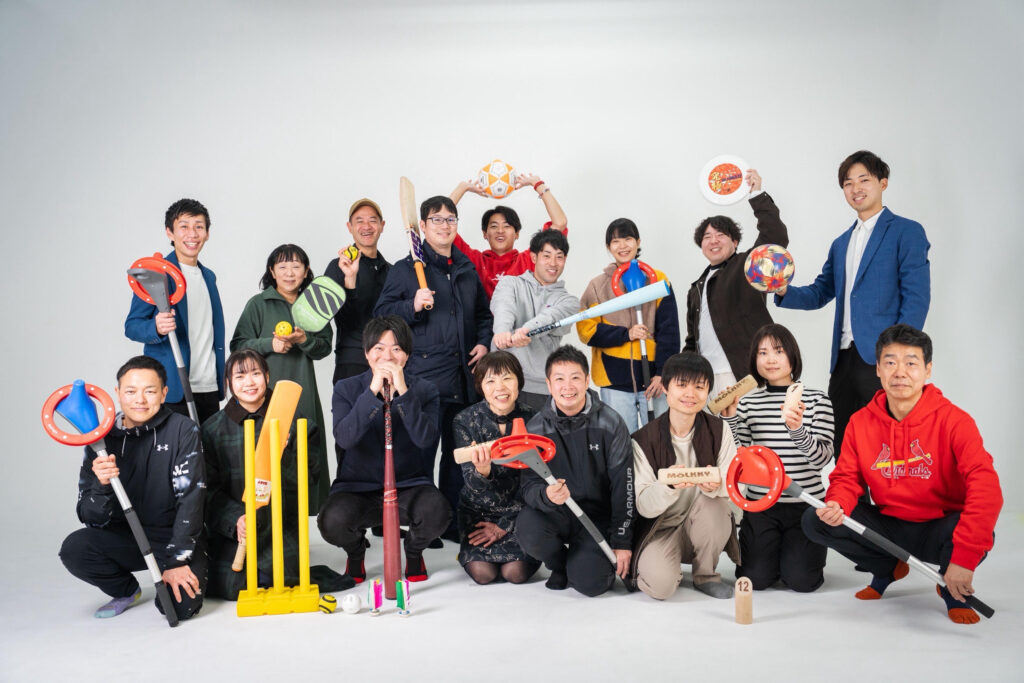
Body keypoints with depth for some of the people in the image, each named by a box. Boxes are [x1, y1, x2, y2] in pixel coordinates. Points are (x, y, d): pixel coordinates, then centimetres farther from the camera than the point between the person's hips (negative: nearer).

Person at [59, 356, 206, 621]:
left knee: (181, 604, -26)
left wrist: (176, 561, -20)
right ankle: (126, 590, 7)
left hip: (176, 539, -3)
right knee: (74, 548, -24)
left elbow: (190, 497, -15)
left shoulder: (182, 430, -10)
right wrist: (101, 486, -29)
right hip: (125, 538, 3)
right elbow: (92, 520, -7)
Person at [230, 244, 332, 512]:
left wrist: (304, 340, -11)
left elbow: (325, 347, 8)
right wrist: (269, 344, -12)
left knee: (306, 448, -3)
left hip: (303, 389, 3)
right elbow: (238, 345, 3)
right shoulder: (259, 304, 5)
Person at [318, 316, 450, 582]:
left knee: (436, 511, -33)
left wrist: (403, 392, -24)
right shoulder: (347, 389, 1)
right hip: (358, 488, 0)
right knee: (332, 521, -31)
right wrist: (372, 392, -23)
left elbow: (425, 439, -16)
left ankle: (414, 550, 8)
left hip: (409, 486, 0)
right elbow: (344, 438, -16)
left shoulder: (424, 389, 1)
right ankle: (356, 550, 10)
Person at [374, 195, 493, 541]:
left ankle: (454, 522, 22)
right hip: (423, 378, -5)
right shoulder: (405, 269, 1)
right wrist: (413, 305, -19)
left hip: (463, 379, 6)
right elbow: (382, 314, -4)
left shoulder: (467, 270, 17)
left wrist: (483, 342, 11)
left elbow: (483, 313, 28)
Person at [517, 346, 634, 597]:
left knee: (589, 582, -22)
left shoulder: (610, 424, -8)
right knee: (528, 531, -31)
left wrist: (622, 543, -8)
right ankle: (560, 565, 5)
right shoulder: (535, 428, -4)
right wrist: (546, 495, -34)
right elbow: (528, 486, -9)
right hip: (554, 513, 2)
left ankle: (592, 560, 17)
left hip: (597, 515, -1)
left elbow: (623, 486, -6)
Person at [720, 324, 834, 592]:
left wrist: (797, 429, -28)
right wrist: (730, 417, -11)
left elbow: (823, 457, -11)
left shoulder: (816, 400, 0)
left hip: (806, 502, -1)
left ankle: (799, 550, 23)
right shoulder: (747, 403, 5)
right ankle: (767, 549, 25)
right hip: (760, 502, 2)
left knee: (801, 580, -11)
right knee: (755, 579, -8)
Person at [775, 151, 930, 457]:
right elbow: (819, 293, 21)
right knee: (842, 448, 9)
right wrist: (784, 292, -1)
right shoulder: (841, 243, 22)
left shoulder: (906, 231, 1)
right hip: (843, 359, 7)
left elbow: (917, 297, -7)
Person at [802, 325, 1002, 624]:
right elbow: (847, 477, 2)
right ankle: (887, 568, 14)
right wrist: (837, 505, -24)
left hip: (936, 532, -4)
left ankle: (954, 591, 2)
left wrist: (963, 558, -36)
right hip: (887, 526, 4)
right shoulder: (860, 422, -4)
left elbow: (986, 488, -27)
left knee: (980, 534, -37)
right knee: (814, 521, -13)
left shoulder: (953, 420, -17)